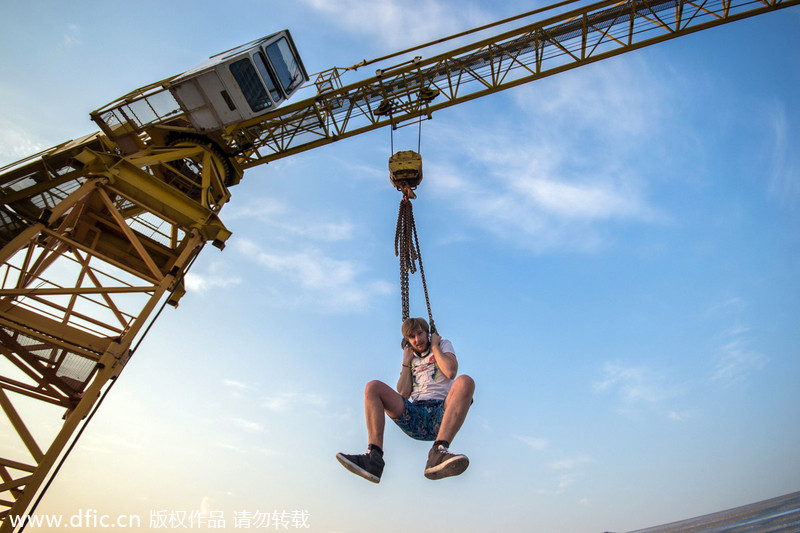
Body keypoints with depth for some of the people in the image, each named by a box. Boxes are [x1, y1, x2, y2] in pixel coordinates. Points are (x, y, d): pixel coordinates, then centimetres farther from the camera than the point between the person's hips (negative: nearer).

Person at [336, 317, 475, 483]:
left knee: (465, 381, -32)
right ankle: (374, 457, -31)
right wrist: (406, 362, 10)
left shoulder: (444, 344, 18)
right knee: (373, 387, -14)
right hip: (415, 415, 3)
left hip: (442, 412, -3)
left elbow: (451, 372, -5)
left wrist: (434, 346, 4)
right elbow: (403, 394, 9)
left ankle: (439, 451, -45)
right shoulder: (410, 358, 26)